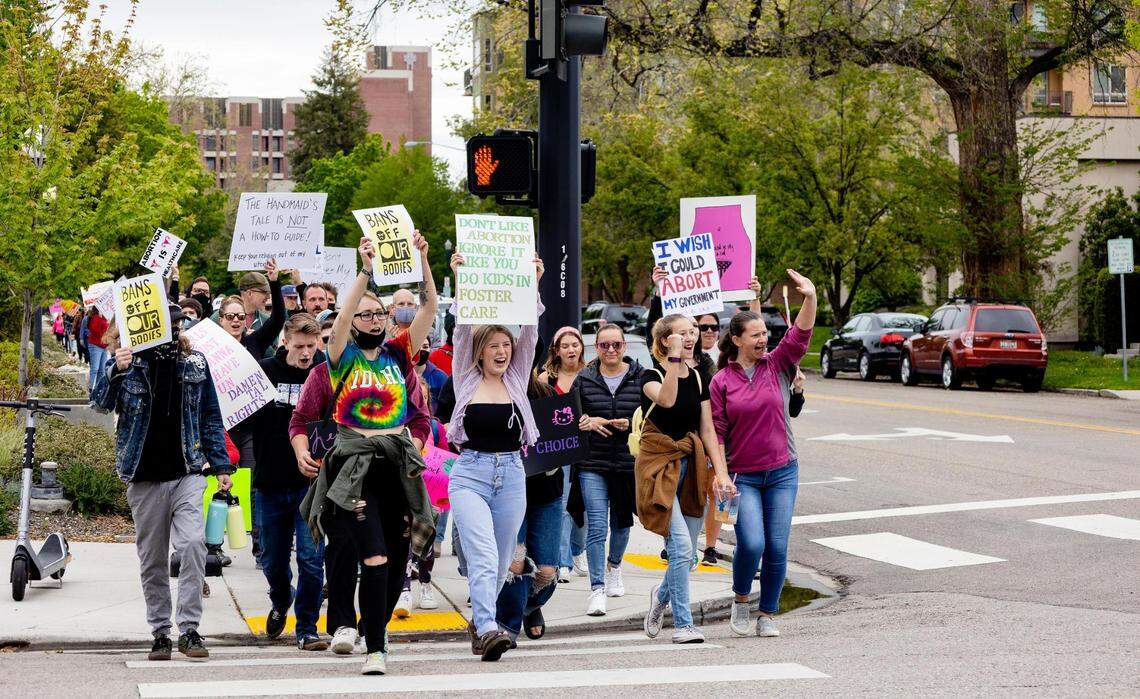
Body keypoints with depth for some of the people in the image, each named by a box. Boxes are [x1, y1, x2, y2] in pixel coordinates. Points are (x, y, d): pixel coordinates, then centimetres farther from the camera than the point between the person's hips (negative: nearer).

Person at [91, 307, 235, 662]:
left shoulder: (193, 362, 7)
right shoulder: (128, 361, 1)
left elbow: (210, 416, 13)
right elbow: (101, 403, -9)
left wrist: (221, 465, 9)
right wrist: (115, 372, -28)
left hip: (187, 473, 0)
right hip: (144, 477, 0)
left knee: (193, 544, -18)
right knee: (152, 559, 6)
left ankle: (189, 629, -12)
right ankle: (160, 633, 17)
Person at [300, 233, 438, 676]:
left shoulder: (398, 353, 10)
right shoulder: (343, 357, 2)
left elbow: (430, 308, 0)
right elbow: (342, 318, -18)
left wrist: (423, 261, -12)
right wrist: (365, 271, -27)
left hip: (399, 464, 4)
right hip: (356, 465, -4)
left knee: (398, 560, 9)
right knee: (374, 560, -16)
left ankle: (376, 626, 35)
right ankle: (375, 650, -12)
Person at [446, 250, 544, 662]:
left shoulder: (517, 380, 9)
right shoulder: (466, 380, 4)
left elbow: (529, 333, 0)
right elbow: (463, 331, -6)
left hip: (512, 476, 4)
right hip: (470, 475, -3)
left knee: (501, 562, 10)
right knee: (483, 557, -19)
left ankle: (480, 622, 28)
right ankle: (487, 629, -29)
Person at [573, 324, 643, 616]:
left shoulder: (639, 378, 1)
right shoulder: (584, 379, 4)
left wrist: (630, 424, -16)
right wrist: (588, 423, -13)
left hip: (628, 462, 1)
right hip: (593, 464, -1)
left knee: (621, 522, 18)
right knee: (596, 527, -11)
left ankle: (614, 566, 46)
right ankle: (597, 589, -11)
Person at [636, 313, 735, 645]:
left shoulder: (698, 378, 10)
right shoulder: (651, 375, -7)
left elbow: (707, 429, 8)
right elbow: (666, 399, -30)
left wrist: (721, 471, -1)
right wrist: (675, 357, -28)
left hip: (691, 466, 5)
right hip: (659, 465, -5)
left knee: (686, 554, 7)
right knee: (681, 546, -17)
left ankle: (662, 594, 38)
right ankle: (683, 624, -10)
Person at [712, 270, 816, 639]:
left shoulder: (777, 366, 3)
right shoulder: (721, 382, 0)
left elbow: (800, 335, -12)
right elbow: (717, 433, -1)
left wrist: (810, 298, -28)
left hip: (782, 472, 2)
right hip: (742, 477, -2)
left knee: (777, 547, -1)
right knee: (751, 543, -15)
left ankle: (768, 614, 14)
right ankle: (740, 600, 12)